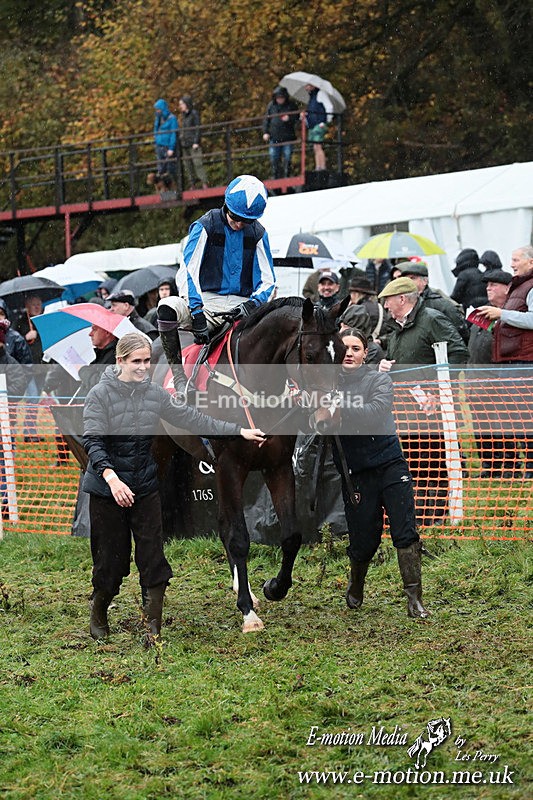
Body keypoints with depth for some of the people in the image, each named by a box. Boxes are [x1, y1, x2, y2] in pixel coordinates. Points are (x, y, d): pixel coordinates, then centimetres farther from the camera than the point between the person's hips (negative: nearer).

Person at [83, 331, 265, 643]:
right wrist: (111, 477, -36)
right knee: (111, 558, 4)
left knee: (153, 557, -3)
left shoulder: (155, 393, 3)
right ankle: (98, 615, 29)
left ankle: (154, 628, 2)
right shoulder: (100, 394, -11)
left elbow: (191, 418, 8)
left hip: (145, 488, 4)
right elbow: (93, 441, -19)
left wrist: (238, 431, 5)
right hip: (107, 489, -4)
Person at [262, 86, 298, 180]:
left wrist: (289, 118, -19)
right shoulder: (271, 105, 7)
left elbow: (296, 117, 2)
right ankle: (275, 177, 7)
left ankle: (286, 176, 7)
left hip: (288, 137, -2)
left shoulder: (291, 105, 1)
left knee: (287, 158, 0)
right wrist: (265, 132, 3)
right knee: (273, 158, 0)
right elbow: (266, 119, 11)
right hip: (274, 137, 2)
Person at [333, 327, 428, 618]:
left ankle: (414, 600, -7)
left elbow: (375, 413, -18)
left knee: (405, 532, -9)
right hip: (354, 471, 1)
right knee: (363, 539, 3)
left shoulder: (379, 381, 1)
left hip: (389, 464, -1)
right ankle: (355, 587, 33)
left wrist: (339, 406, -26)